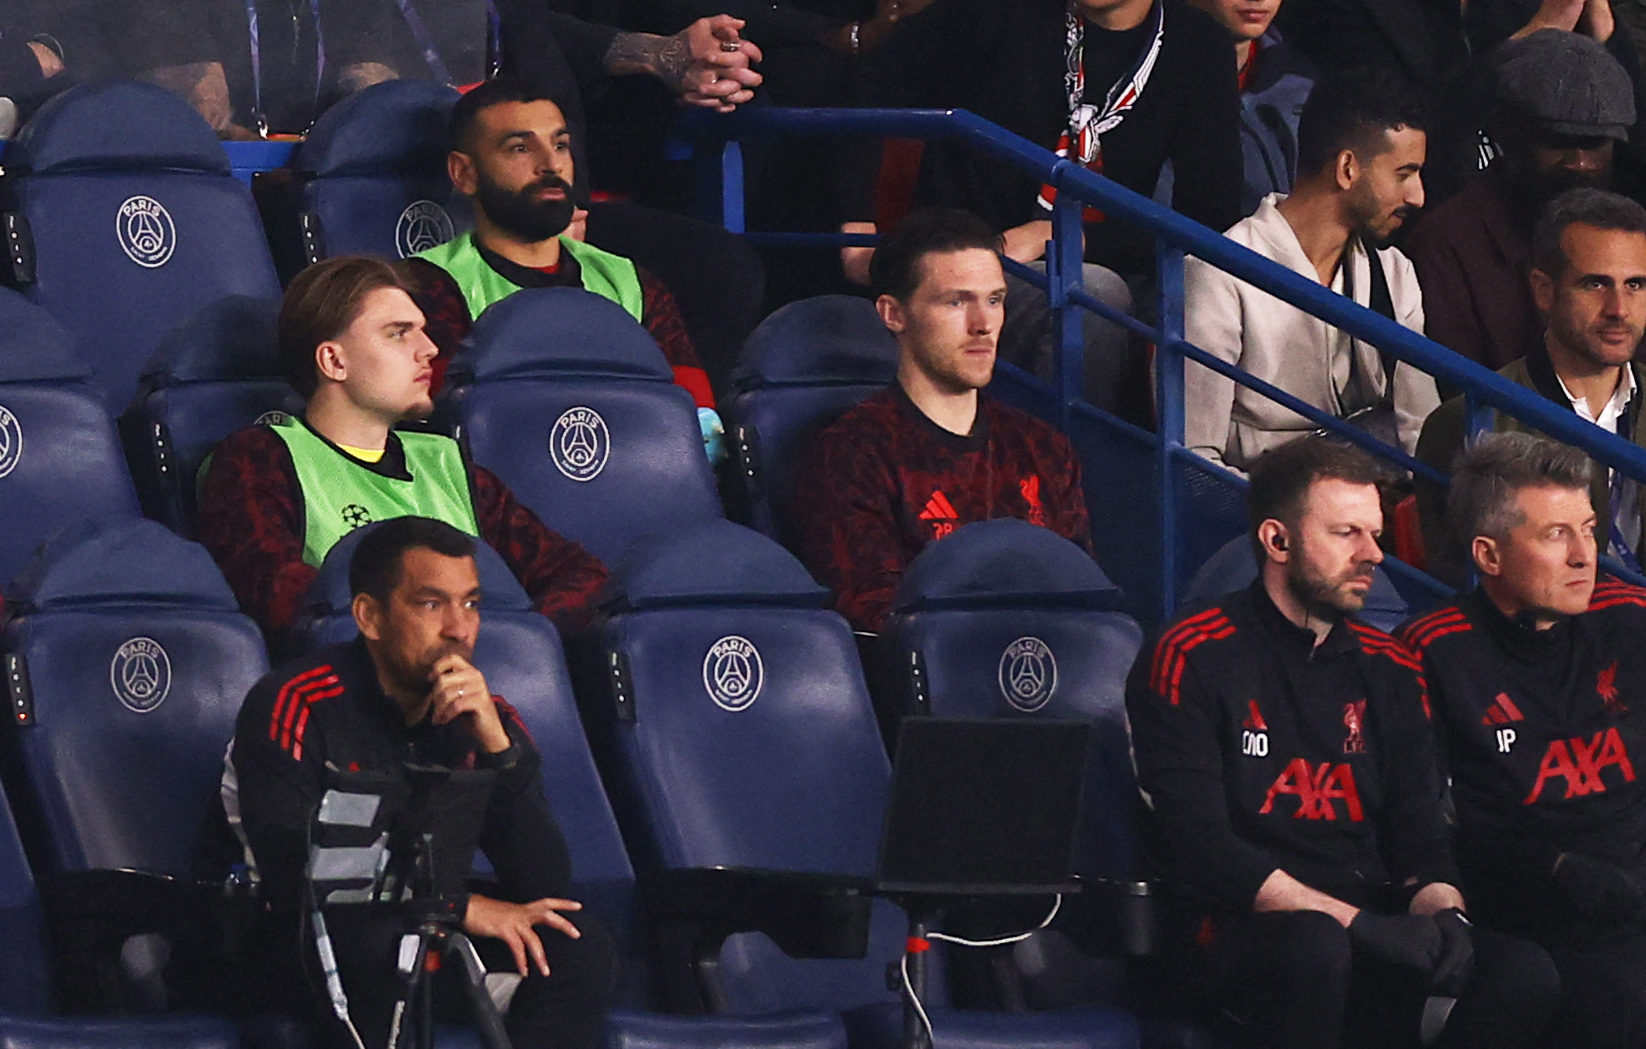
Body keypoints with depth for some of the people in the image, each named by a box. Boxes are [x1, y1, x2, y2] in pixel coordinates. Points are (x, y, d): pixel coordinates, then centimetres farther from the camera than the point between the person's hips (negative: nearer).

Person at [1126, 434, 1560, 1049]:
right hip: (1237, 927, -5)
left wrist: (1441, 909, -13)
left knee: (1524, 974, -23)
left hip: (1369, 922, 5)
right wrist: (1356, 923, -20)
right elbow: (1199, 848, -12)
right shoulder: (1191, 658, -3)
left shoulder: (1388, 669, 16)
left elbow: (1421, 837, 13)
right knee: (1315, 947, -40)